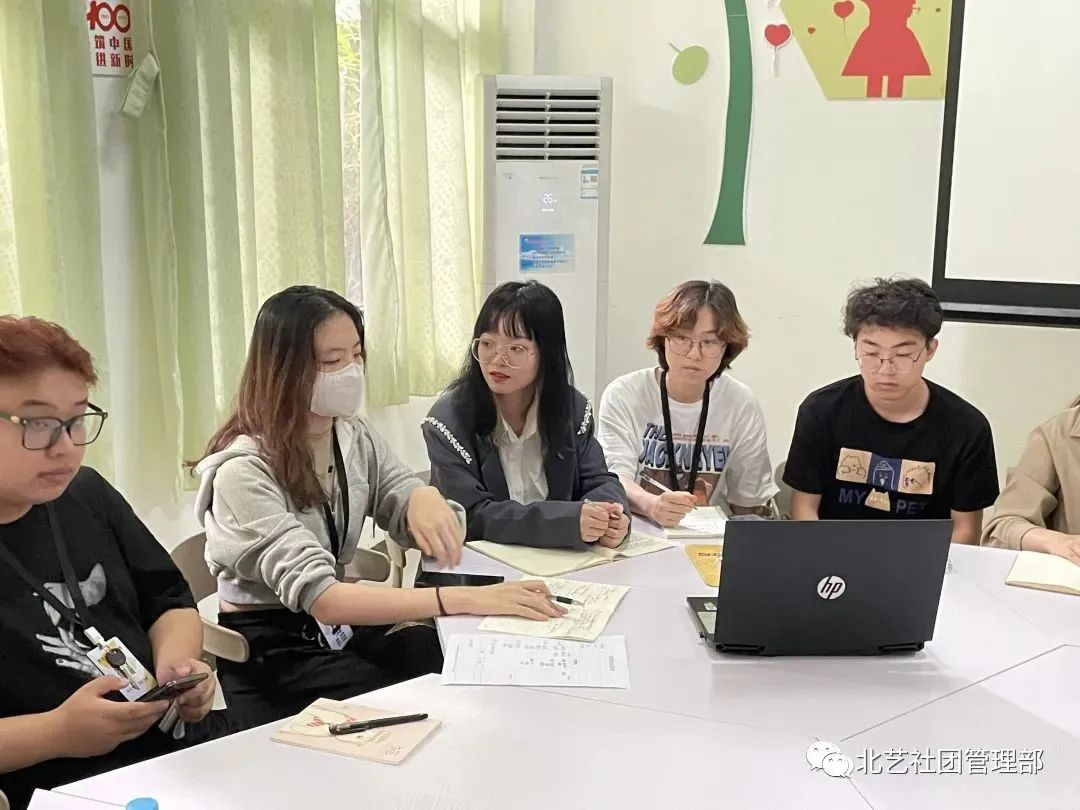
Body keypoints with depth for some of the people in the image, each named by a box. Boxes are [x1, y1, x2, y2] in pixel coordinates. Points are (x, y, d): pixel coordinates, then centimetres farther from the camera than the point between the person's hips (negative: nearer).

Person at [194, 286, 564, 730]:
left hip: (343, 627, 6)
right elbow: (319, 597, -33)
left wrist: (425, 498, -25)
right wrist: (464, 599, -42)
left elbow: (425, 528, 1)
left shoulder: (354, 437, 1)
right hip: (269, 652, -6)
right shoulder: (244, 471, -22)